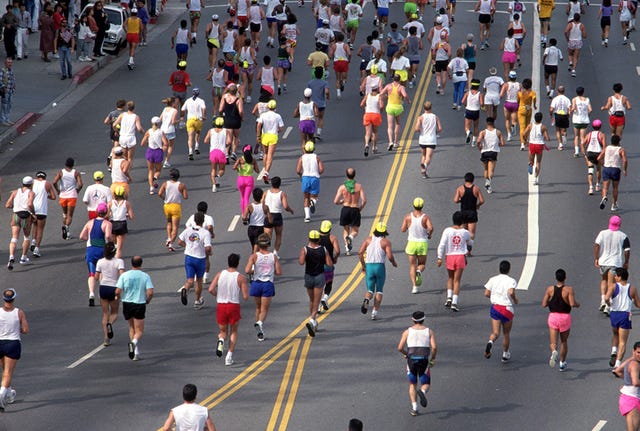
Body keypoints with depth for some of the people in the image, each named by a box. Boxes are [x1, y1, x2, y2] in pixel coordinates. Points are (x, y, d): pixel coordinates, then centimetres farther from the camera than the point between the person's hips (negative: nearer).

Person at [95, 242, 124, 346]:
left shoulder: (100, 262, -1)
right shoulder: (119, 261, -10)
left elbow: (96, 277, 4)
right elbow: (122, 275, -21)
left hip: (103, 288, 2)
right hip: (114, 289, -2)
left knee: (105, 314, 11)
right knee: (114, 313, 15)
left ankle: (106, 338, 3)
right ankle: (110, 324, -21)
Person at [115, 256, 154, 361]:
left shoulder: (124, 275, -5)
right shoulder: (145, 276, -6)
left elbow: (117, 291, -11)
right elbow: (150, 292, -13)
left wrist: (118, 297, 11)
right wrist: (147, 301, 8)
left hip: (127, 304, 2)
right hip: (140, 305, -2)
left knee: (132, 327, 21)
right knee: (139, 331, 5)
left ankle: (136, 352, 15)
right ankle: (134, 342, -29)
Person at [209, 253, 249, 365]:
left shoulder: (220, 274, 0)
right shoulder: (241, 278, -8)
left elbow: (211, 289, -8)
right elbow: (246, 297, -10)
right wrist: (246, 288, 11)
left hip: (221, 306, 2)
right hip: (234, 306, -2)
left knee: (223, 331, 19)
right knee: (234, 332, 19)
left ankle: (221, 340, -18)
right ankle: (229, 356, 5)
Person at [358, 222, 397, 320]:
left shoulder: (368, 239, 7)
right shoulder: (386, 242, -2)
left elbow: (360, 253, -1)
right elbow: (390, 256, -11)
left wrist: (363, 265, 10)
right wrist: (394, 263, 10)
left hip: (369, 266, 2)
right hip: (380, 267, -2)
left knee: (370, 290, 11)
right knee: (379, 291, 13)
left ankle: (366, 299, -24)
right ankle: (375, 312, 4)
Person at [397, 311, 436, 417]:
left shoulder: (407, 331, 4)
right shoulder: (429, 331, 4)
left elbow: (400, 348, -2)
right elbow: (434, 347, -9)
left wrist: (405, 354, 18)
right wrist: (433, 358, 7)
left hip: (411, 360, 1)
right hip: (424, 360, -1)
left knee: (412, 384, 17)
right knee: (425, 384, 12)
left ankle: (414, 408, 6)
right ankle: (422, 392, -25)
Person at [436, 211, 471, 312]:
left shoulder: (447, 231, -8)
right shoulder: (465, 232, -4)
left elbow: (442, 245, -9)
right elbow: (469, 243, 17)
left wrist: (440, 258, -3)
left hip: (450, 256, 0)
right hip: (461, 257, 0)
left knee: (450, 278, 22)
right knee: (457, 280, 3)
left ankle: (449, 297, 7)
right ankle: (454, 302, -6)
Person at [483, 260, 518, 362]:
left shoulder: (493, 279, 3)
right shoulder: (511, 281, -9)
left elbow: (486, 293, 1)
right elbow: (511, 292, -25)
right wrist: (515, 299, -5)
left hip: (495, 307, 2)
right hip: (507, 309, -2)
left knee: (495, 332, -1)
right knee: (506, 333, 16)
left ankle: (490, 342, -35)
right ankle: (505, 355, 27)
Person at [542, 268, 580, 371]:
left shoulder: (550, 289, -4)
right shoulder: (569, 289, -11)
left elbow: (544, 304, -5)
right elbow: (572, 304, -20)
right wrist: (577, 304, 2)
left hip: (553, 316, 0)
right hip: (565, 317, 0)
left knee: (553, 342, 0)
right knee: (564, 341, 19)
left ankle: (554, 351, -33)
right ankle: (562, 363, 28)